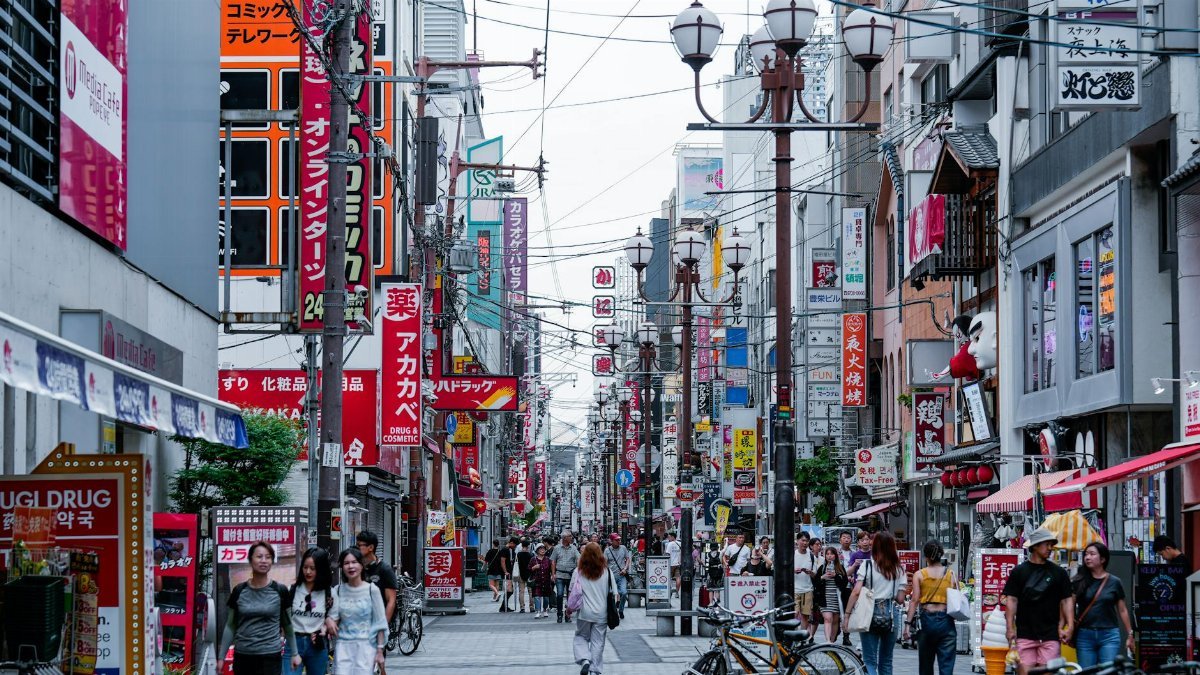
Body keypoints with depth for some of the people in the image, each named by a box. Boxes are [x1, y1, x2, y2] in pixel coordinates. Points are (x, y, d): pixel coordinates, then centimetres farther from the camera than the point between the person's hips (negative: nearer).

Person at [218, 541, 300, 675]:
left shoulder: (280, 591, -1)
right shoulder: (239, 591, 3)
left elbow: (287, 625, 9)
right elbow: (230, 626, 9)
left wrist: (294, 653, 10)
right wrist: (221, 656, 7)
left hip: (270, 657, -2)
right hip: (242, 657, 2)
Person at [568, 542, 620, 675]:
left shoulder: (578, 572, -7)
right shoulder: (606, 572, -5)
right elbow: (613, 593, -2)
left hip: (584, 613, -1)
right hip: (601, 613, 1)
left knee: (581, 638, 16)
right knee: (598, 641, 9)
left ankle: (584, 660, -8)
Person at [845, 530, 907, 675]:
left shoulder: (867, 565, -4)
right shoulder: (898, 568, 5)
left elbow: (856, 592, -11)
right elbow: (900, 599, 3)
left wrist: (847, 614, -7)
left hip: (870, 613, -3)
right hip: (891, 614, 3)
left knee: (870, 660, 0)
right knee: (886, 661, 14)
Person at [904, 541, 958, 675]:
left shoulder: (919, 575, 1)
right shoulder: (951, 575, 4)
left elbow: (915, 600, -4)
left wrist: (908, 623, -4)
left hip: (926, 620, 0)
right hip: (946, 621, 0)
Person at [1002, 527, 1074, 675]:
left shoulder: (1058, 573, 9)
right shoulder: (1019, 571, 6)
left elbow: (1067, 600, 9)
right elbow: (1012, 600, 4)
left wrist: (1069, 626, -4)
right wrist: (1010, 628, -5)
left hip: (1050, 635, 1)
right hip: (1025, 634, -1)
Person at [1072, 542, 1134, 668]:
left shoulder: (1114, 582, 5)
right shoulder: (1079, 581, 6)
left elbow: (1122, 610, 11)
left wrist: (1130, 635, 11)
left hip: (1109, 635, -1)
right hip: (1085, 635, 1)